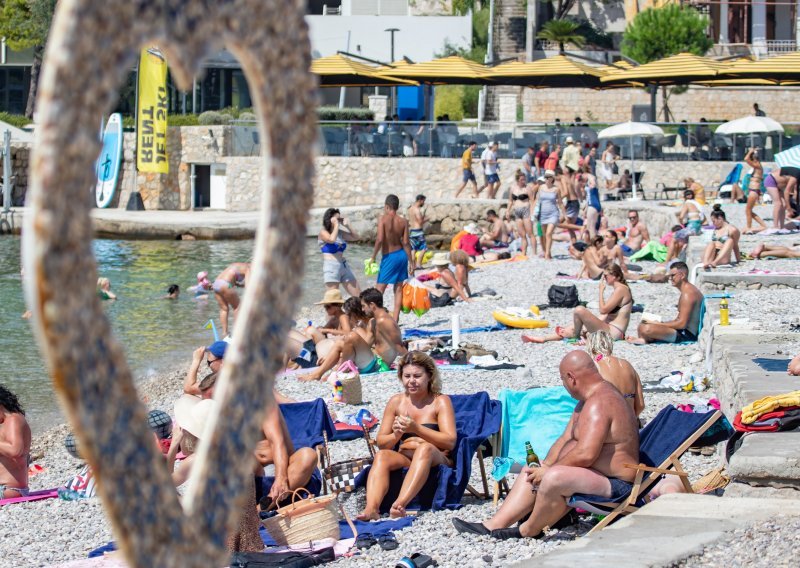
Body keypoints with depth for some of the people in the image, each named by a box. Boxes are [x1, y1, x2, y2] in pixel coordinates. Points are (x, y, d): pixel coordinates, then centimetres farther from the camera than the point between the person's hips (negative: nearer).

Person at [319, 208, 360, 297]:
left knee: (359, 296, 5)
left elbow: (356, 237, 19)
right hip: (331, 267, -7)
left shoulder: (340, 233, 15)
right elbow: (332, 239, -23)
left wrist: (347, 226, 8)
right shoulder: (323, 233, -4)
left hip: (343, 266, 7)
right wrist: (336, 225, -12)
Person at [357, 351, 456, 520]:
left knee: (425, 448, -36)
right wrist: (396, 436, -11)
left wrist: (417, 429, -18)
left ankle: (400, 504, -54)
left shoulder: (440, 402, 5)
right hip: (403, 460, 3)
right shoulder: (396, 402, 15)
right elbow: (381, 443, 12)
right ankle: (371, 508, -52)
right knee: (381, 456, -28)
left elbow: (450, 442, -8)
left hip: (437, 461, -3)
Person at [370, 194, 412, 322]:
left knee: (379, 289, 0)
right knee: (398, 288, 11)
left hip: (389, 256, -5)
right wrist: (410, 261, 5)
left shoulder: (382, 219, -12)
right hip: (402, 255, 5)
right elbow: (406, 242, -2)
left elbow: (380, 239, -19)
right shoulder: (403, 222, 0)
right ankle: (395, 319, 9)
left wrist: (373, 257, -10)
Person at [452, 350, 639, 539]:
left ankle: (530, 530, -8)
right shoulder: (589, 399, 15)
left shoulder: (599, 404, -22)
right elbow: (565, 439, 17)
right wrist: (544, 466, 1)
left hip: (615, 483, -12)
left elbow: (585, 455, -30)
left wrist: (547, 470, -18)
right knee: (532, 472, 17)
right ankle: (495, 525, 7)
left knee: (554, 478, -33)